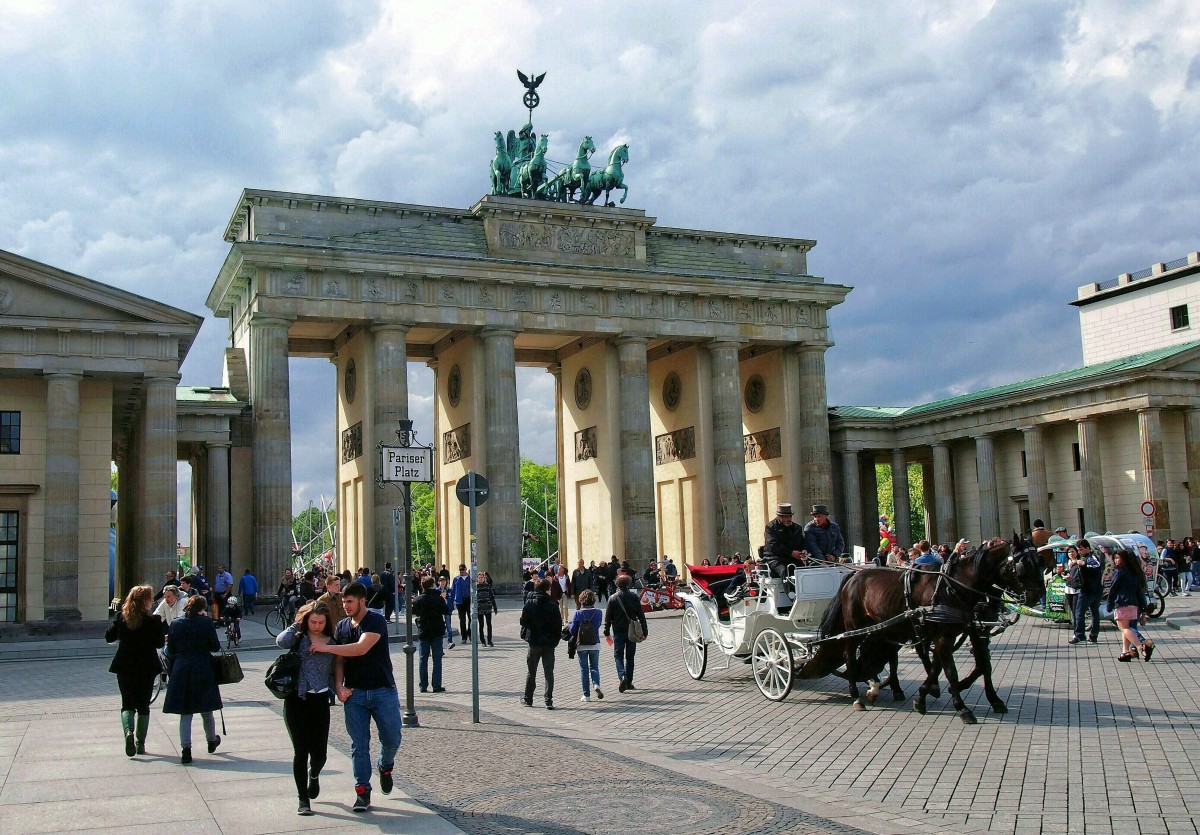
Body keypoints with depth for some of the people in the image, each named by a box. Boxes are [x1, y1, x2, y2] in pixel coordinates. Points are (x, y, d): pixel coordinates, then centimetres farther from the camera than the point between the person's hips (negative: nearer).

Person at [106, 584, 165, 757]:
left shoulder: (121, 616, -4)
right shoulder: (152, 620, -13)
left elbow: (109, 637, 3)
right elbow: (159, 643, -10)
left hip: (124, 667, 2)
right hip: (146, 667, -2)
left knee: (127, 703, 8)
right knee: (143, 705, 11)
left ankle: (128, 731, -19)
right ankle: (140, 744, 12)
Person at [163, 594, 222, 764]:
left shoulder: (176, 624, 2)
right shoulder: (206, 622, -8)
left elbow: (171, 651, 6)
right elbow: (215, 647, -3)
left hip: (181, 672, 2)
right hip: (203, 672, -1)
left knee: (185, 713, 5)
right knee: (206, 711, 16)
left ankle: (186, 749, -4)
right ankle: (211, 741, 34)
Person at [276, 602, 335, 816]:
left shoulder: (331, 642, 9)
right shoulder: (299, 638, 2)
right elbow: (282, 641, -20)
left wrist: (333, 692, 4)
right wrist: (296, 624, -7)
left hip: (320, 701, 2)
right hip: (296, 700, -2)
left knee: (319, 752, 3)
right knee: (301, 752, -1)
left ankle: (313, 775, 40)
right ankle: (303, 800, 11)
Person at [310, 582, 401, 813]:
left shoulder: (376, 622, -11)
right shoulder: (342, 627, 8)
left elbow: (361, 648, -26)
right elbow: (340, 660, 8)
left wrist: (326, 647, -24)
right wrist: (339, 685, -8)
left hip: (382, 690, -4)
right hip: (354, 692, 4)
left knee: (392, 738, 2)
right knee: (359, 744, 1)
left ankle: (385, 767, 33)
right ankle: (362, 791, 7)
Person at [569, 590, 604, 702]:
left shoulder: (578, 613, -10)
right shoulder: (598, 612, -6)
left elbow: (572, 630, -7)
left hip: (581, 645, -1)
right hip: (595, 644, 1)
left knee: (584, 669, 9)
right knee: (594, 667, 15)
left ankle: (586, 695, 9)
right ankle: (596, 684, -13)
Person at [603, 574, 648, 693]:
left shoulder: (613, 599, -5)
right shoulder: (634, 597, -2)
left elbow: (608, 617, -2)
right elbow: (641, 615, 1)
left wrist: (607, 632, 6)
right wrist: (644, 631, 8)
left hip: (618, 632, -2)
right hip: (632, 632, 2)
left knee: (618, 656, 4)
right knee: (630, 656, 12)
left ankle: (622, 676, -21)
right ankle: (629, 682, 14)